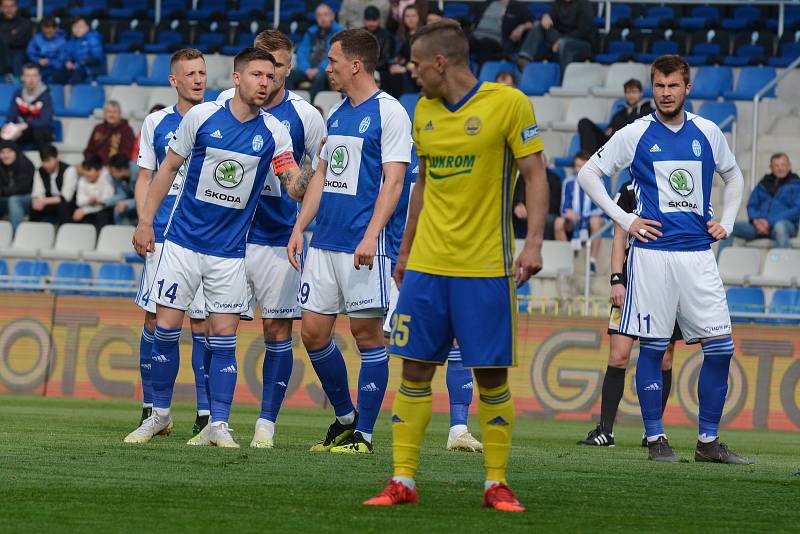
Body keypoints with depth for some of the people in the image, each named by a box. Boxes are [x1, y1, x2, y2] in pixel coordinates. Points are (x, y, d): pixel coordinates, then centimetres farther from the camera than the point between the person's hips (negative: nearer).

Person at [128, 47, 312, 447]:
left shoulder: (273, 132, -2)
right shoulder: (202, 116, -5)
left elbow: (294, 187, -6)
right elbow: (169, 167, 5)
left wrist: (315, 170, -28)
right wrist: (145, 221, 3)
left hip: (230, 250, 1)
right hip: (182, 241, 0)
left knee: (223, 337, -2)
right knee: (166, 328, 0)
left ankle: (219, 424, 5)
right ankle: (160, 414, 15)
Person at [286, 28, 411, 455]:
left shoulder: (389, 112, -7)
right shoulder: (336, 113, 16)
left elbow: (393, 180, -12)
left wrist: (371, 236, -21)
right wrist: (299, 228, 13)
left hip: (362, 246, -8)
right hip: (324, 243, 8)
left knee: (366, 332, -3)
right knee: (313, 332, 6)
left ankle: (363, 434, 2)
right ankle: (344, 418, 22)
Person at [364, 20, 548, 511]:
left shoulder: (508, 103, -7)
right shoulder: (424, 111, 11)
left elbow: (536, 178, -7)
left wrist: (533, 243, -18)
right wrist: (405, 250, 20)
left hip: (485, 268, -5)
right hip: (426, 266, 5)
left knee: (491, 376, 0)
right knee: (415, 371, 2)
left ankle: (496, 484, 9)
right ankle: (403, 482, 7)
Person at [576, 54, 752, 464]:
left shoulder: (707, 133, 10)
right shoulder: (635, 135, 1)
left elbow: (733, 177, 27)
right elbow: (588, 174, 6)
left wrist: (726, 222, 14)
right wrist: (624, 220, -1)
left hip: (698, 253, 3)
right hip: (652, 252, -3)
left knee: (720, 346, -2)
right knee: (652, 348, -2)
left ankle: (709, 441, 6)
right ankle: (656, 439, 6)